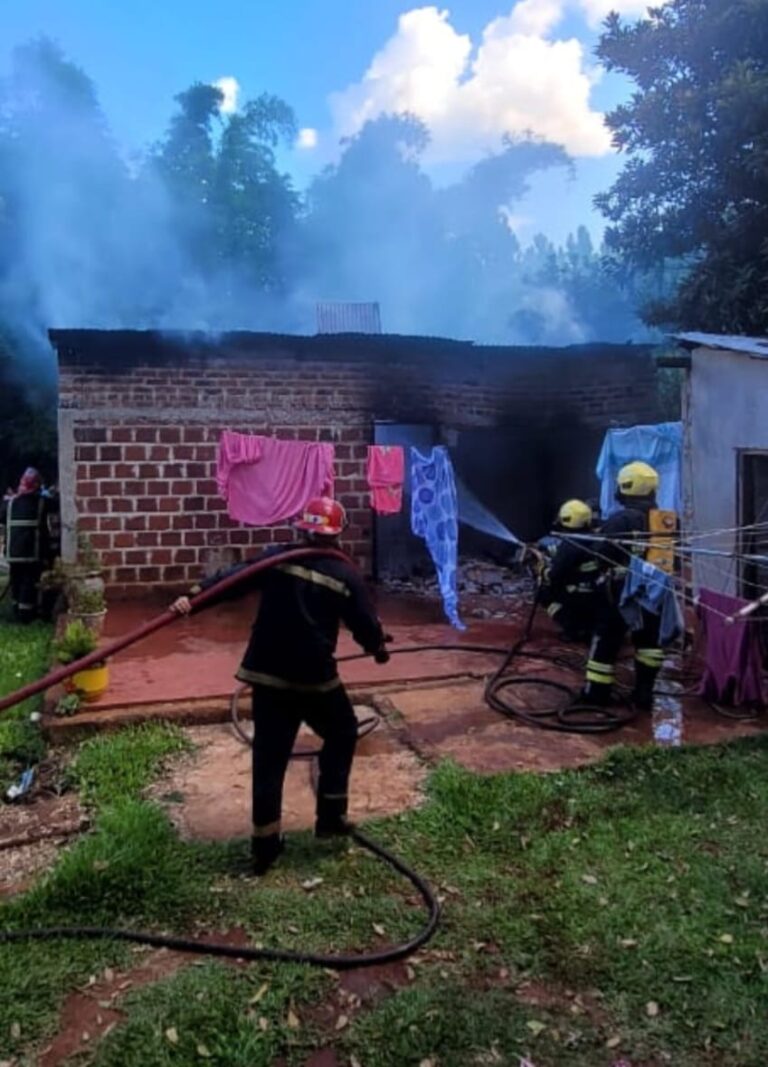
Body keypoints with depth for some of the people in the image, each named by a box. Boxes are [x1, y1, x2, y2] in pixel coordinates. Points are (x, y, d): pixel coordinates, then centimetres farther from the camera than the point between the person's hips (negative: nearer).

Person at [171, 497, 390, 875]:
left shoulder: (277, 559, 2)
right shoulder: (345, 574, -2)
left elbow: (234, 578, -10)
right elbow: (364, 622, 4)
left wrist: (194, 595, -17)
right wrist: (379, 647, 23)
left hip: (267, 674, 2)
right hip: (315, 677, -2)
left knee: (269, 755, 8)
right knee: (341, 734, 23)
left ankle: (265, 844, 12)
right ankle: (330, 816, 25)